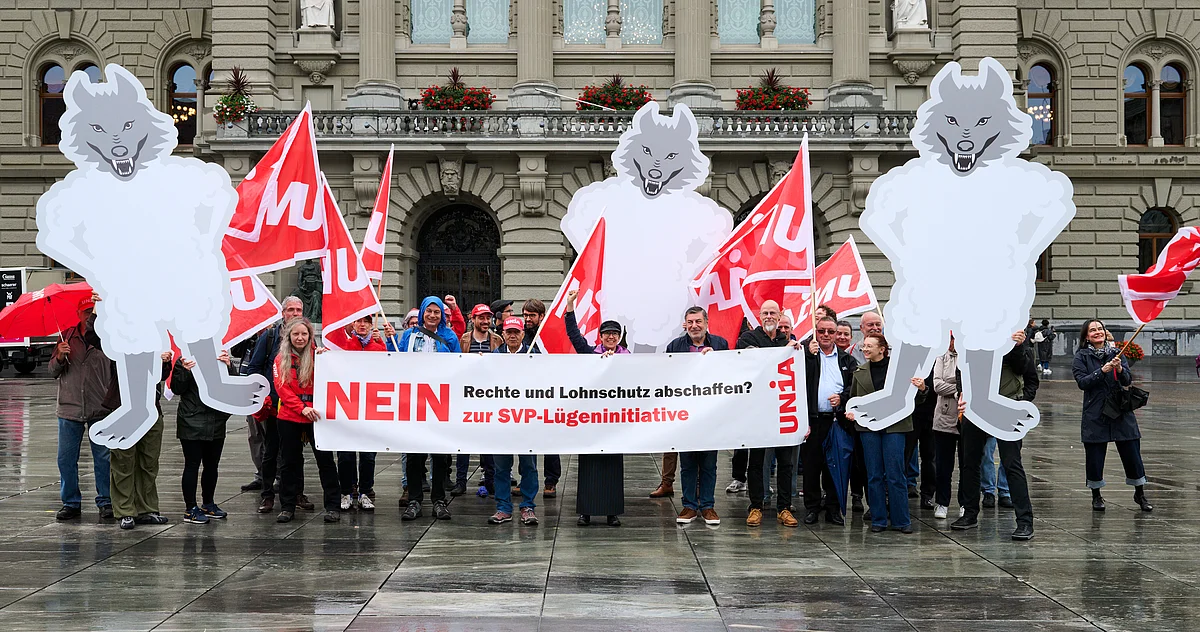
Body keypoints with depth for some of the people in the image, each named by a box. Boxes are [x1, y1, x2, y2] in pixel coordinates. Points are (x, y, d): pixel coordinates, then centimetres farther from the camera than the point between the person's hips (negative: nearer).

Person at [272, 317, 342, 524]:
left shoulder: (318, 355, 1)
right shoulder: (281, 359, 5)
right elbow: (282, 388, -5)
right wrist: (302, 408, -18)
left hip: (316, 417, -2)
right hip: (289, 417, 2)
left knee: (325, 460, -1)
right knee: (289, 462, 9)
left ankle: (332, 506, 5)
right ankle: (288, 507, 18)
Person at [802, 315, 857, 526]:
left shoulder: (846, 360, 12)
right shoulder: (807, 354, 6)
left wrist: (842, 397, -8)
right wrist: (810, 354, -15)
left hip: (838, 420, 1)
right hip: (813, 420, -1)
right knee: (811, 465, 2)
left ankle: (833, 509, 12)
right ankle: (811, 508, 11)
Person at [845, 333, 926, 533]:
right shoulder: (859, 372, 9)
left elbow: (914, 397, 5)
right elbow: (853, 398, 20)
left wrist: (921, 389, -16)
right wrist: (851, 412, 0)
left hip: (894, 426, -3)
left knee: (895, 475, -2)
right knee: (874, 475, 6)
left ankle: (901, 520, 6)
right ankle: (878, 519, 14)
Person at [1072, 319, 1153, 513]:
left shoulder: (1116, 353, 7)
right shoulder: (1081, 357, 1)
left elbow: (1127, 381, -1)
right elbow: (1082, 382, -11)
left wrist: (1120, 369, -21)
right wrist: (1102, 371, -21)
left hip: (1121, 411, 2)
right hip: (1095, 415, -2)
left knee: (1132, 453, 3)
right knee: (1094, 456, 2)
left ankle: (1140, 494, 19)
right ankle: (1096, 496, 20)